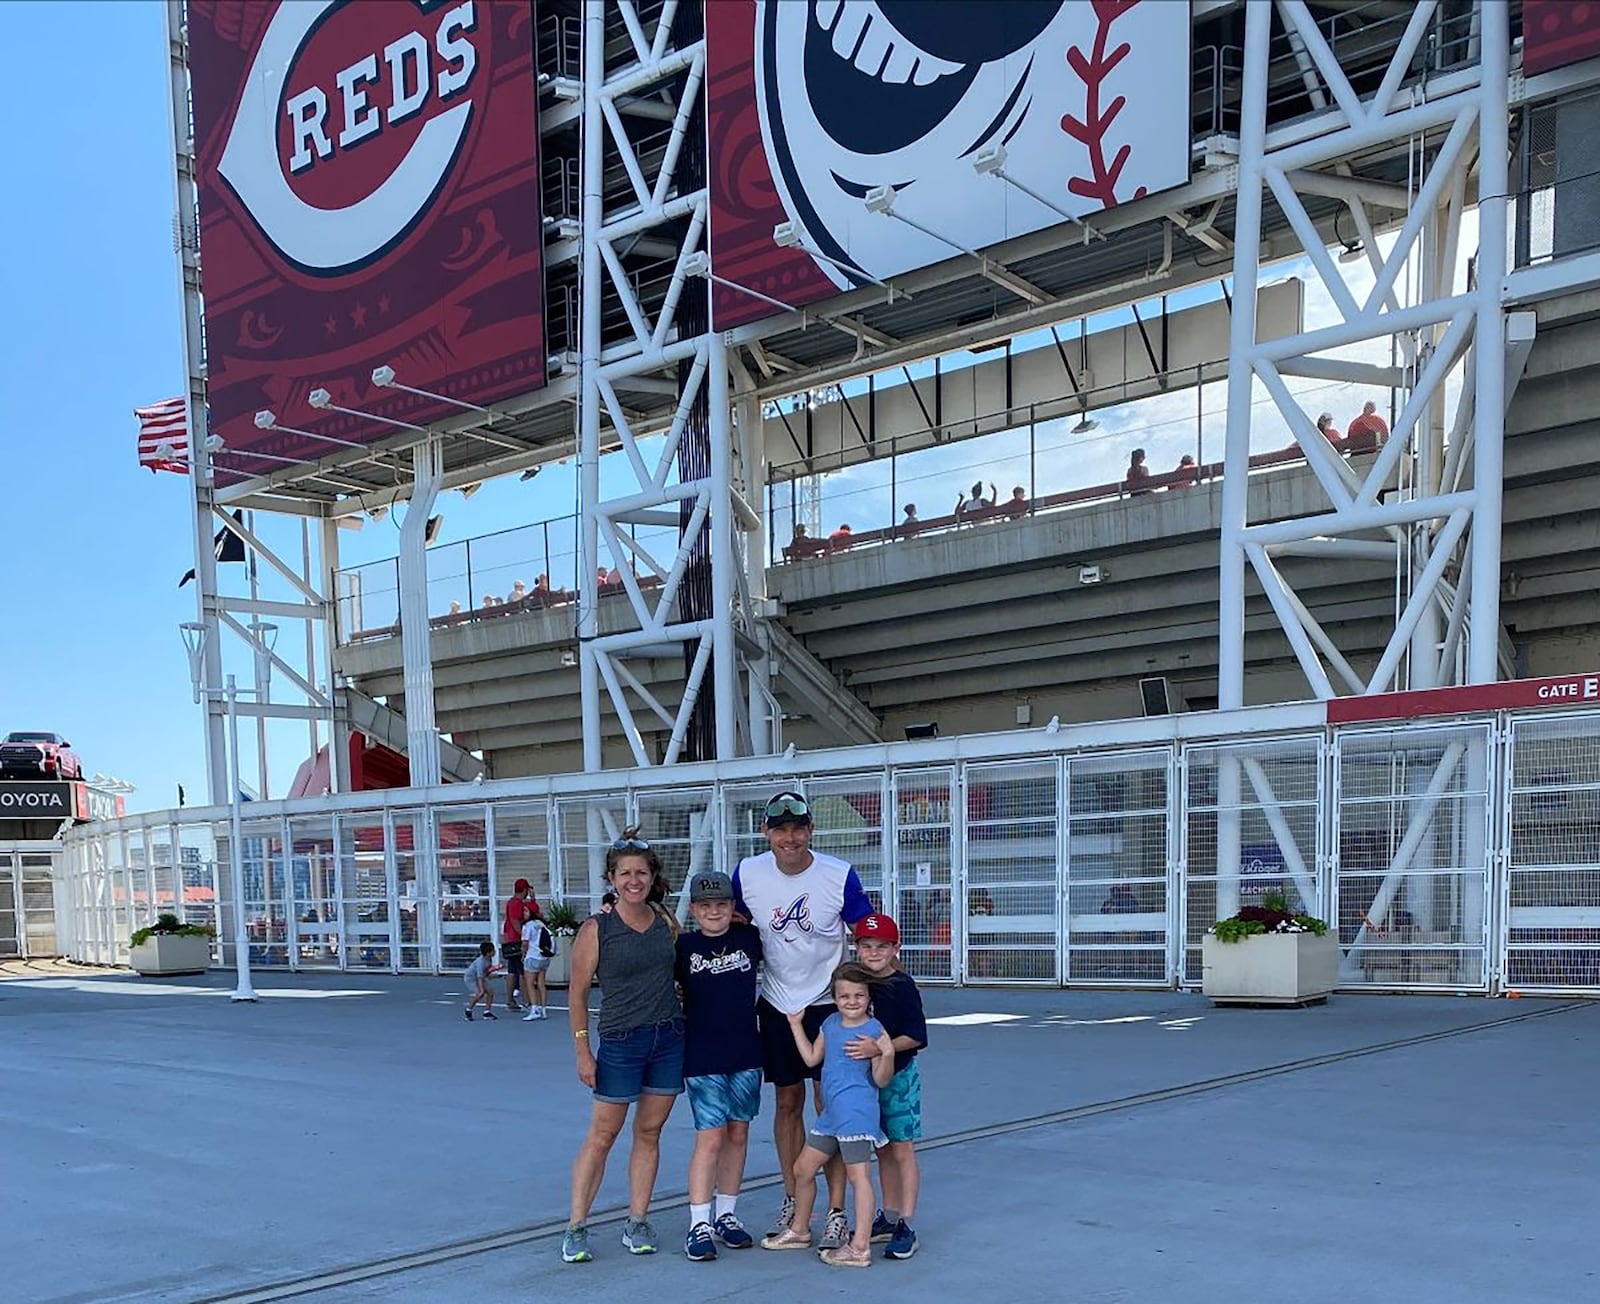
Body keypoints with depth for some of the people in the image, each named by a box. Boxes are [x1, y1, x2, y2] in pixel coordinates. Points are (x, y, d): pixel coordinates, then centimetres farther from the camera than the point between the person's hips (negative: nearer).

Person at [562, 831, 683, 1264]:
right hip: (621, 1042, -4)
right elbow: (577, 994, -4)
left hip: (669, 1039, 4)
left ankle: (637, 1223, 19)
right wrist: (582, 1052, -7)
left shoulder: (666, 921, 5)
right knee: (602, 1135, 1)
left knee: (649, 1133, 10)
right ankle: (576, 1228, 8)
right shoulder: (596, 930, -7)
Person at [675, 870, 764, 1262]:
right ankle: (699, 1225, 0)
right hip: (702, 1057, -3)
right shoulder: (682, 946, -2)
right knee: (710, 1138, -6)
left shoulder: (749, 938, 2)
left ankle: (726, 1215, 22)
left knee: (738, 1134, 10)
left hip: (746, 1053, 3)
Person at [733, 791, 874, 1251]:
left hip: (828, 1004, -3)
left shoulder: (839, 875, -15)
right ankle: (793, 1200, 25)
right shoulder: (748, 873, -8)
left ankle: (836, 1212, 6)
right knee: (787, 1104, 11)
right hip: (776, 1005, 3)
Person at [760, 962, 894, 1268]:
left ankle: (860, 1248, -7)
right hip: (831, 1113, 9)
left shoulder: (874, 1029, -10)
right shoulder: (831, 1024, 11)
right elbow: (812, 1058, 19)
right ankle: (799, 1231, 34)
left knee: (858, 1175, -8)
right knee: (802, 1169, 17)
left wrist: (888, 1053, -28)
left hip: (857, 1113, -9)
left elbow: (881, 1080, -10)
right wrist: (796, 1025, 20)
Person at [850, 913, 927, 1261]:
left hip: (899, 1077, -6)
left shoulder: (902, 986, -13)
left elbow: (916, 1037, -17)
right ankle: (888, 1218, 24)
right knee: (883, 1151, 14)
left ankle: (905, 1227, 1)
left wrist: (879, 1048, -26)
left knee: (902, 1150, -2)